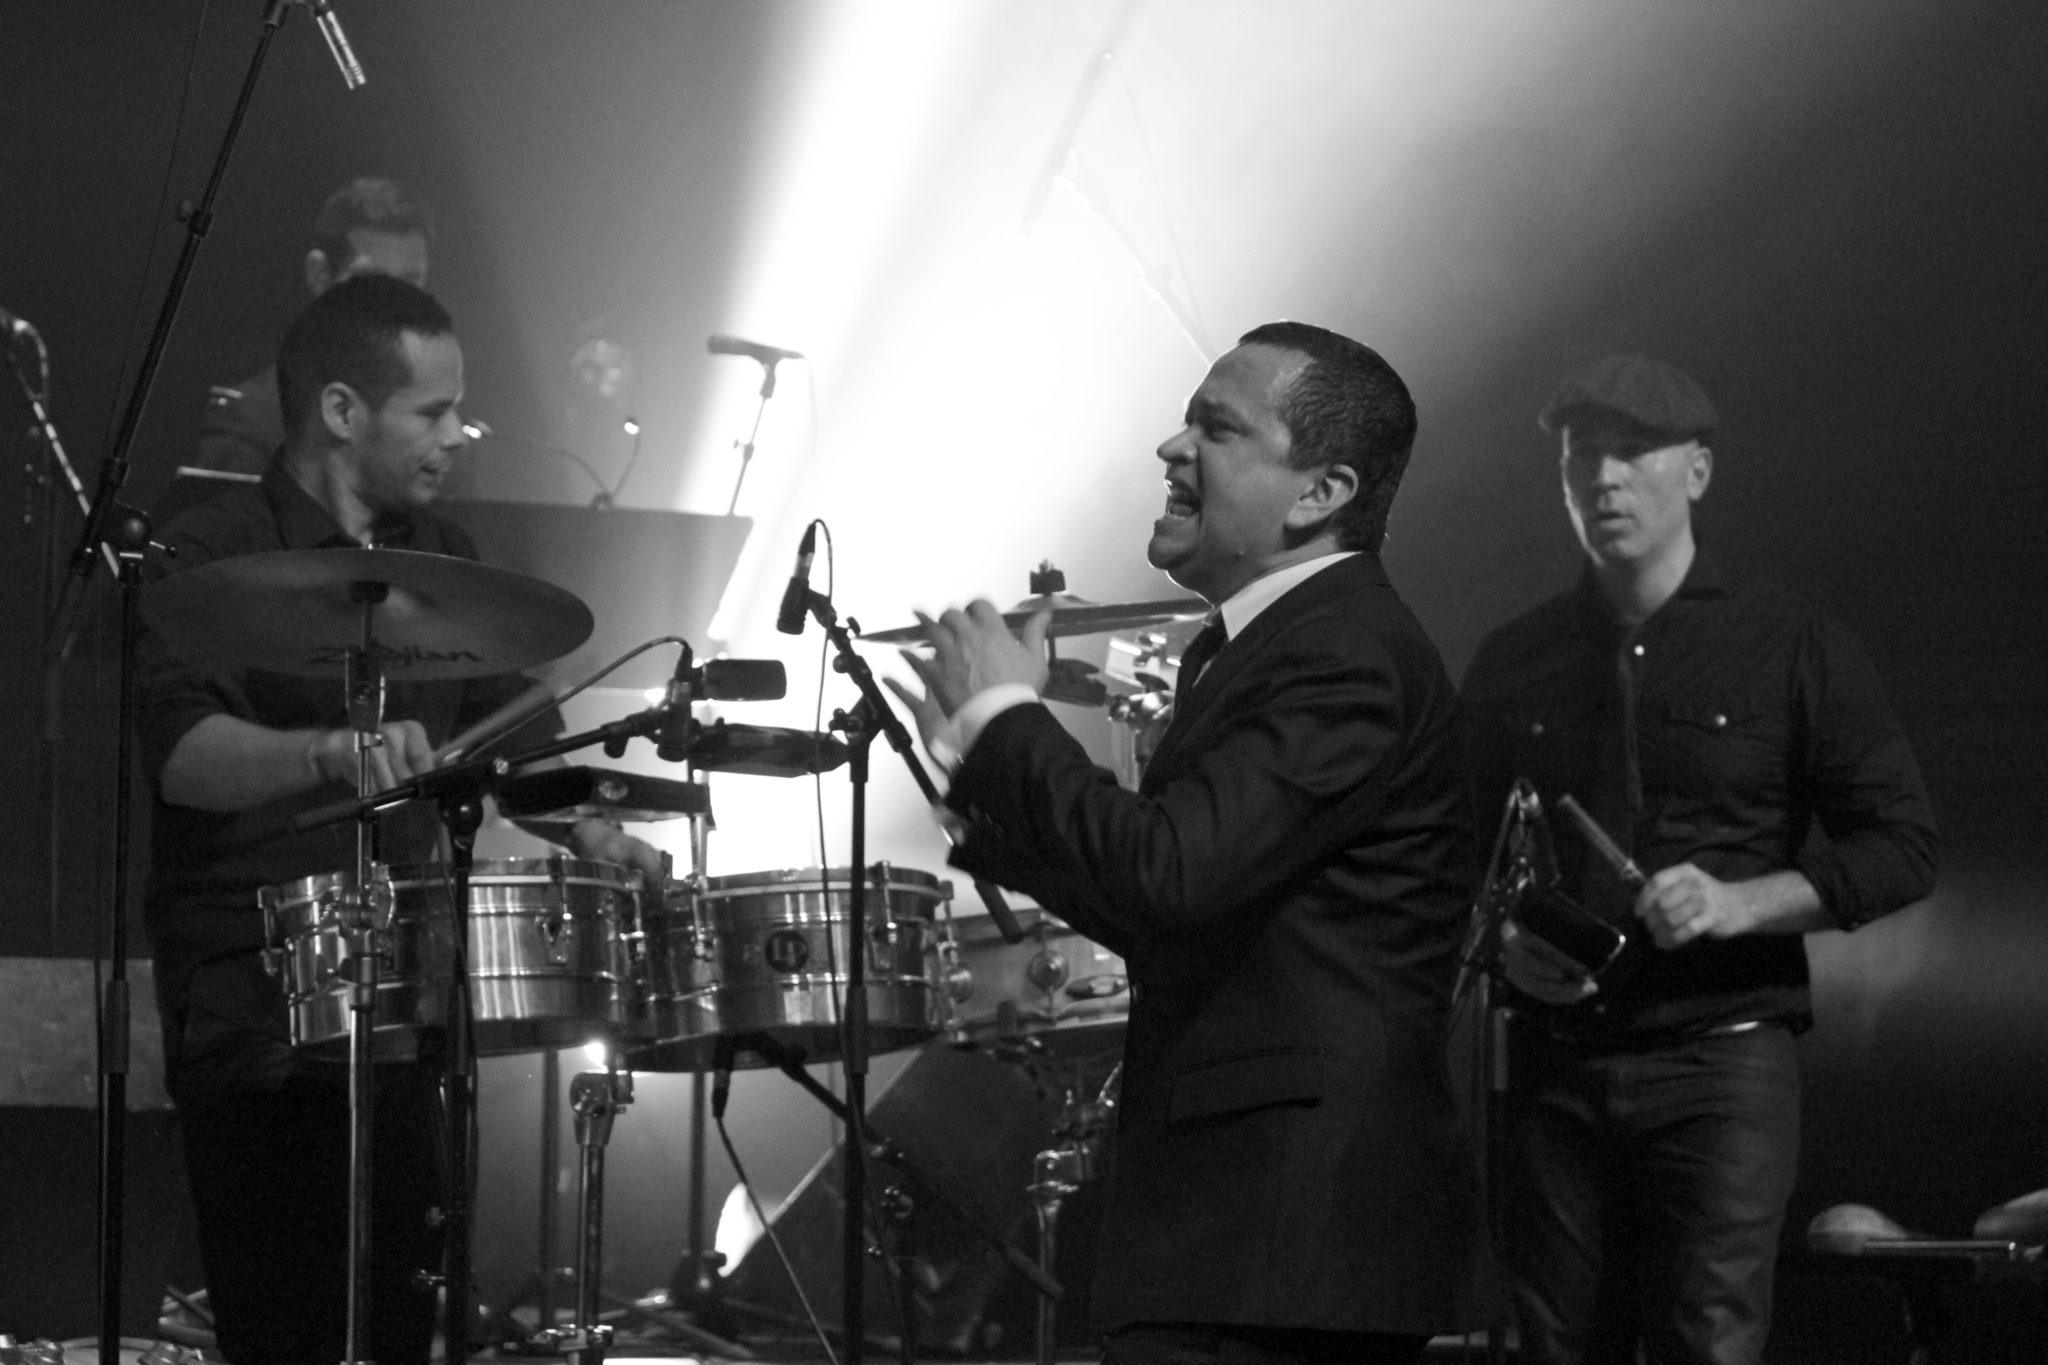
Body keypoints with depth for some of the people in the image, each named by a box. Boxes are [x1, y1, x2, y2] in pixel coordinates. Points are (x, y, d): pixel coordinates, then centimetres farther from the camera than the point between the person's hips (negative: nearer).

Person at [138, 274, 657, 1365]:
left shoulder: (436, 556, 14)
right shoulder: (211, 559, -9)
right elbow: (182, 753, -25)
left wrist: (591, 834, 5)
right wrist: (331, 754, -43)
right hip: (252, 1007, -6)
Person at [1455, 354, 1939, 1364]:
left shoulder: (1791, 648, 5)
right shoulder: (1514, 663, 13)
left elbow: (1902, 847, 2)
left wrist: (1741, 902, -13)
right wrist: (1505, 945, -3)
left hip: (1720, 1057, -3)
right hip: (1557, 1070, 3)